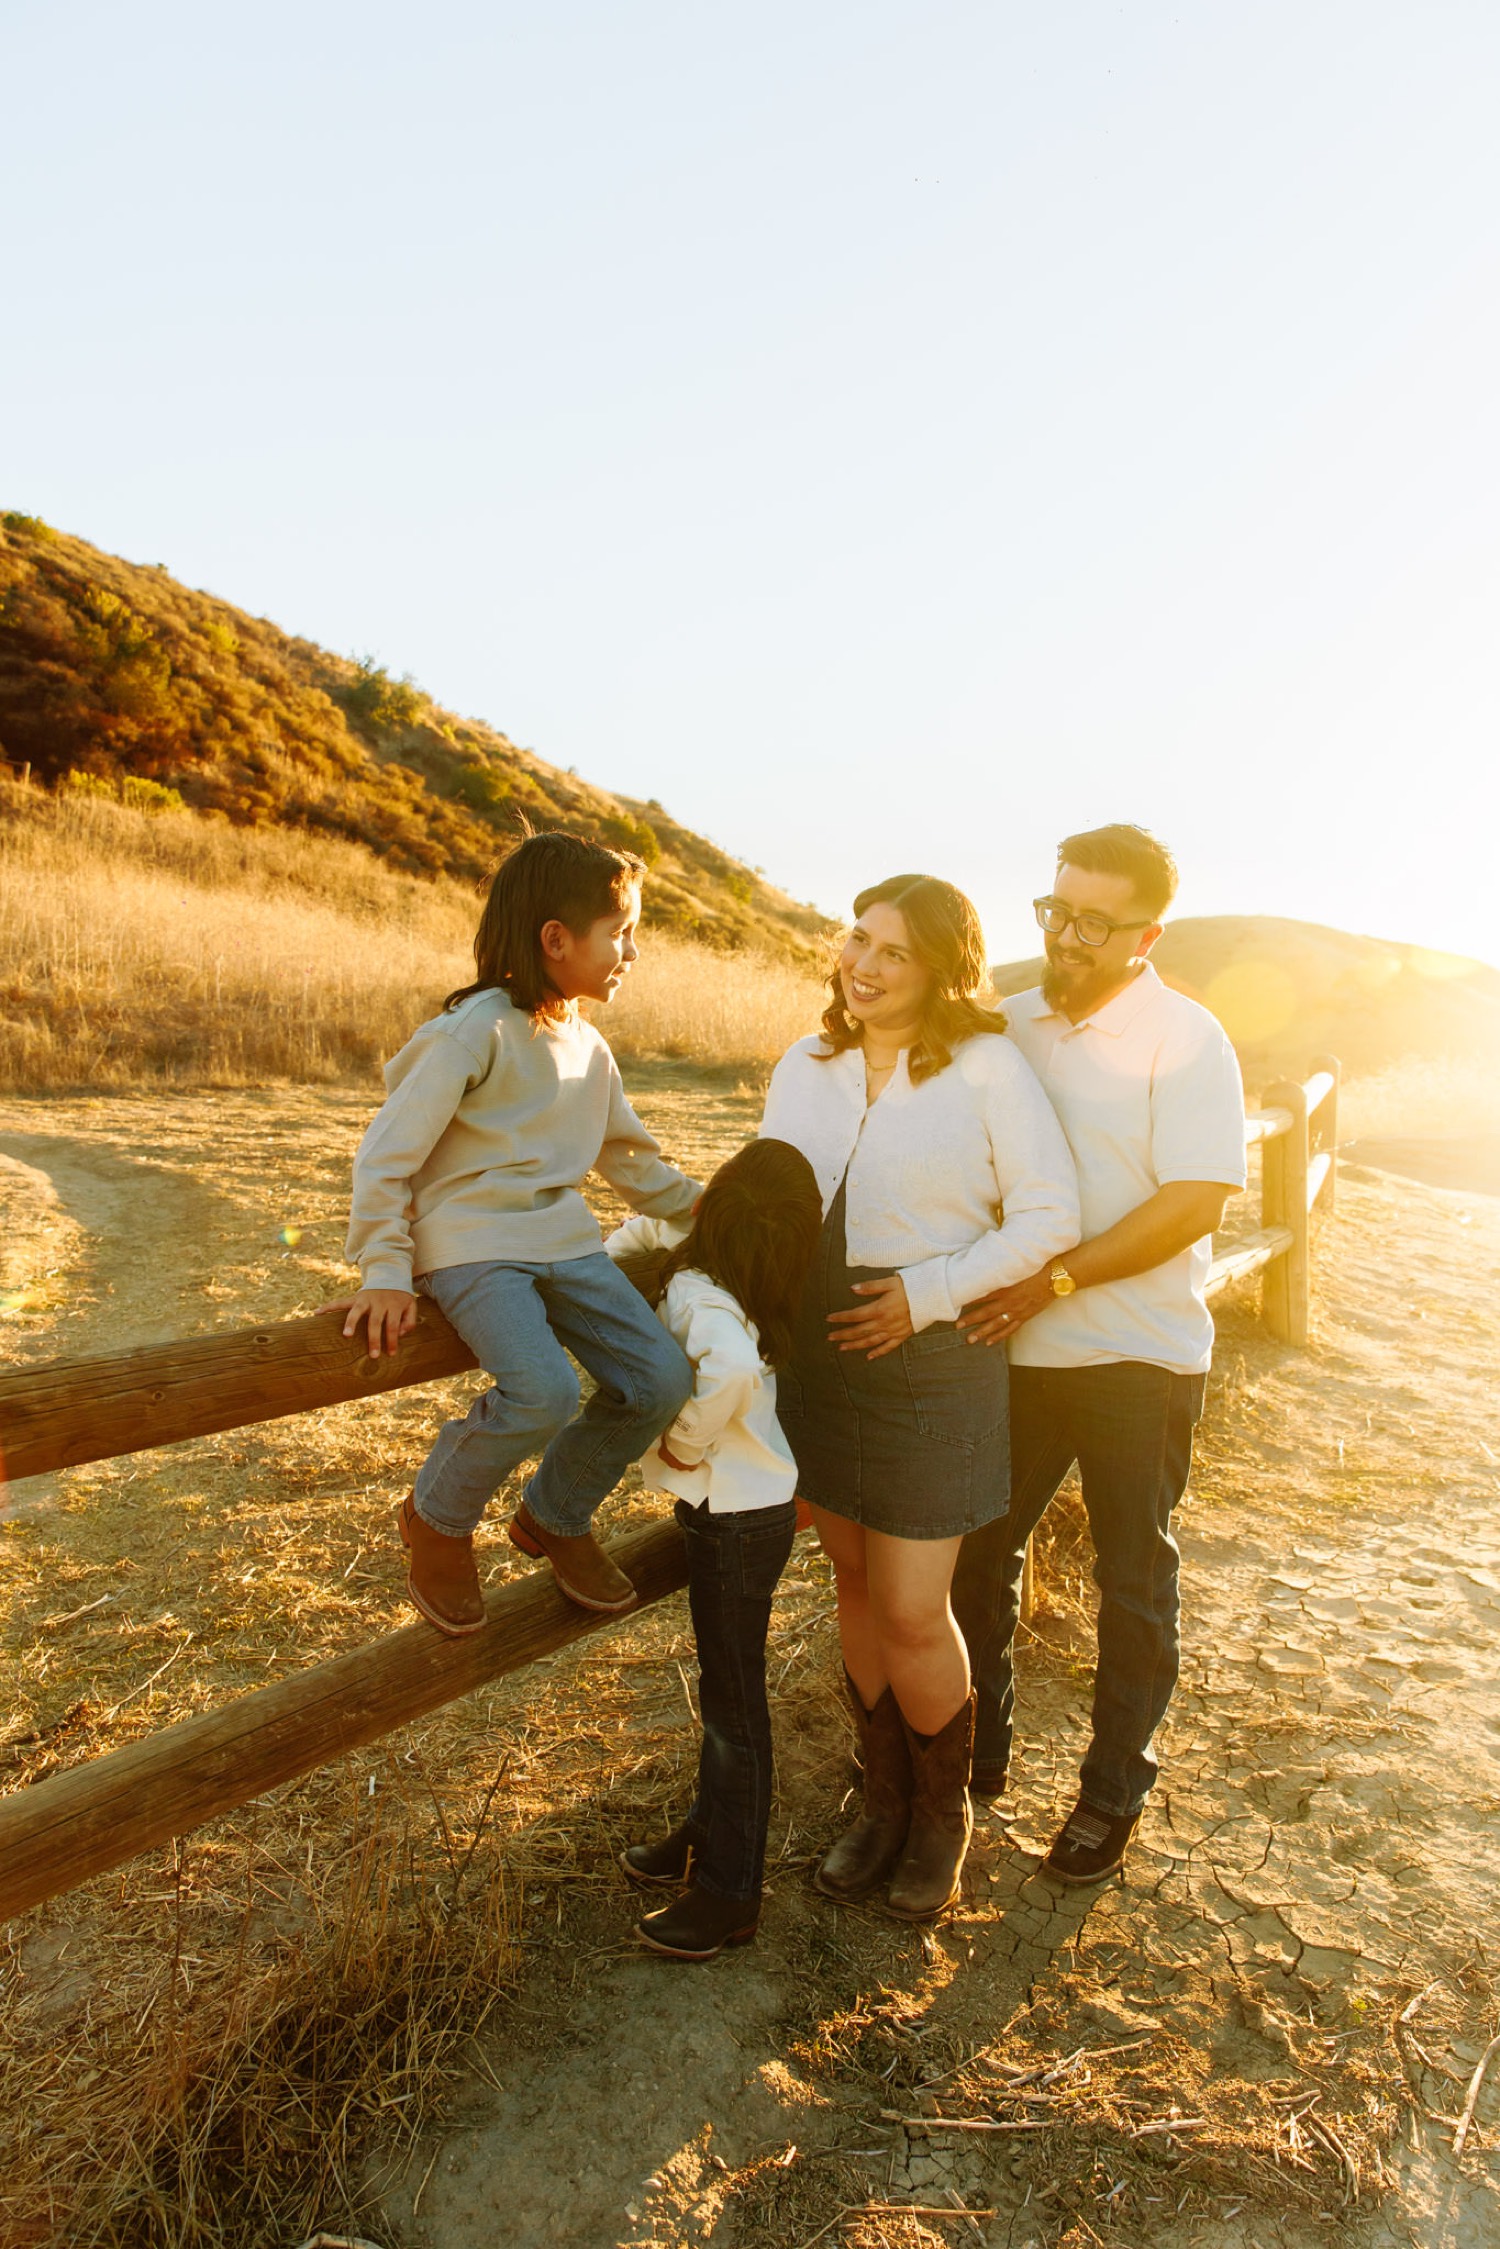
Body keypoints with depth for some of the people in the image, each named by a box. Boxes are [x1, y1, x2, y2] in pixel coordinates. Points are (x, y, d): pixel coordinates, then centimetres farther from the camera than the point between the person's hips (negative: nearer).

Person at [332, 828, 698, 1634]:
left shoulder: (587, 1046, 11)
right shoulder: (477, 1030, -13)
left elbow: (628, 1156, 23)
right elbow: (385, 1154, -12)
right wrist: (386, 1272, -15)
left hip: (562, 1241, 7)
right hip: (469, 1244, -7)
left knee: (661, 1378, -9)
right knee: (543, 1392, -29)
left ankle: (555, 1515, 18)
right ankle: (436, 1521, 3)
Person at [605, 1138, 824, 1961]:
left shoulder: (700, 1293, -26)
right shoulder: (724, 1277, 0)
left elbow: (732, 1365, -48)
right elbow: (652, 1223, 19)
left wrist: (686, 1441, -30)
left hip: (738, 1519, -9)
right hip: (743, 1503, 9)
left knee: (734, 1703, 8)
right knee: (724, 1689, 24)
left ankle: (729, 1894, 26)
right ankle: (708, 1836, 44)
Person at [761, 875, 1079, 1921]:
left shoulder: (987, 1067, -9)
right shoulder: (805, 1065, 5)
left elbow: (1052, 1216, -10)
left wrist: (928, 1294, -17)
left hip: (932, 1361, -5)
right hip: (817, 1354, 5)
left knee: (912, 1614, 0)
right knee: (856, 1583, 16)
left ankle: (945, 1810, 30)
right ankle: (885, 1801, 38)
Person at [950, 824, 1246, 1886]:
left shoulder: (1184, 1039, -10)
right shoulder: (1007, 1027, 4)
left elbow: (1196, 1201, -17)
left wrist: (1057, 1278, -22)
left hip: (1138, 1357, -4)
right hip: (1013, 1347, 5)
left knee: (1134, 1581, 11)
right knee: (977, 1552, 14)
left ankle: (1114, 1790, 31)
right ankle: (981, 1746, 37)